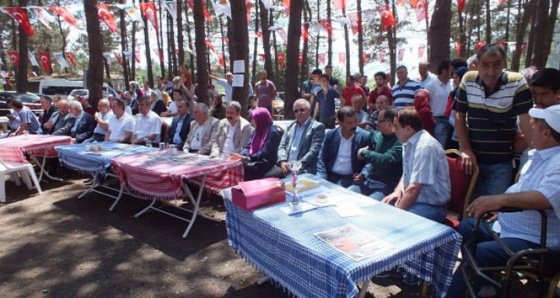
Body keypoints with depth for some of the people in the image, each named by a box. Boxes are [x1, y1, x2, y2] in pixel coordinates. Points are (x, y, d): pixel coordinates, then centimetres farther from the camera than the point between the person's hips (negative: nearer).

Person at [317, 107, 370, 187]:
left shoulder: (365, 136, -4)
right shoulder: (331, 134, 5)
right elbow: (322, 158, 7)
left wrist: (363, 175, -21)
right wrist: (321, 178, -8)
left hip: (351, 179, -3)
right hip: (329, 177, 3)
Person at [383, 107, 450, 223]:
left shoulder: (426, 146, -22)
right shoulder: (408, 143, 5)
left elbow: (414, 189, -24)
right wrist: (398, 191, 1)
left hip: (431, 207, -8)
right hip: (410, 199, 8)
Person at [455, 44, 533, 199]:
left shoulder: (517, 82, -12)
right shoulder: (468, 80, -6)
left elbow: (526, 121, -13)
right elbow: (460, 116, 1)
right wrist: (466, 150, -5)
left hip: (502, 163, -2)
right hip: (473, 158, 2)